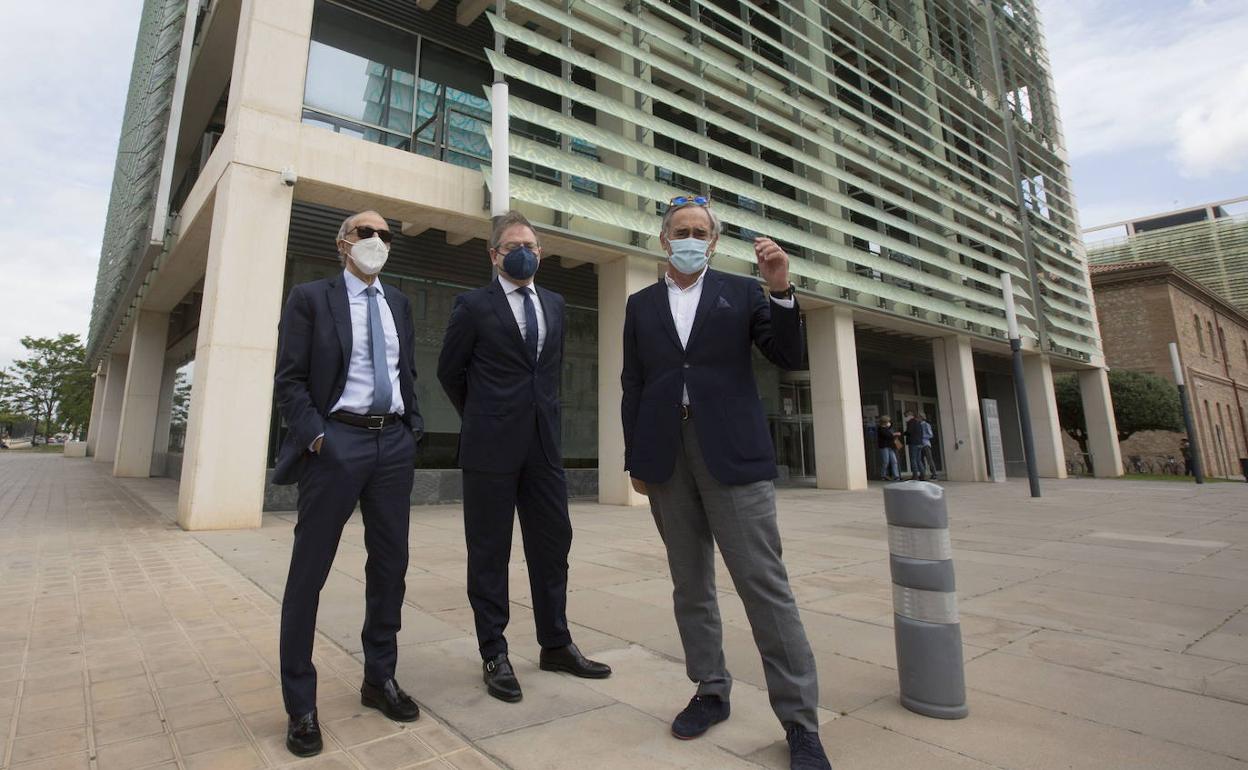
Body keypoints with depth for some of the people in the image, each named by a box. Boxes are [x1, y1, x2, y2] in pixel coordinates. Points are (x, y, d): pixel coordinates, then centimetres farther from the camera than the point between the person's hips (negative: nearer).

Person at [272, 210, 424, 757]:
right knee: (309, 572, 4)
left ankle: (379, 678, 29)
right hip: (337, 442, -4)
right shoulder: (310, 298, 2)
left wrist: (413, 426, 6)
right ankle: (300, 703, 20)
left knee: (390, 565, 11)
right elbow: (289, 381, -4)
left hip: (394, 444, 5)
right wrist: (315, 436, -14)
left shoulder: (398, 302, 15)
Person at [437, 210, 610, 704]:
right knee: (489, 552, 5)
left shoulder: (554, 304, 13)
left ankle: (555, 645, 24)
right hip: (492, 445, -4)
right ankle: (494, 654, 19)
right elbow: (449, 372, 6)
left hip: (544, 442, 5)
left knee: (552, 543, 9)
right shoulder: (473, 306, -1)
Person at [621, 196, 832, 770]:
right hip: (666, 458, 3)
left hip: (731, 454, -2)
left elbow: (789, 358, 2)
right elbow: (632, 387, 11)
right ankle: (711, 691, 26)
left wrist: (781, 290, -11)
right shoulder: (640, 305, 14)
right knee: (690, 585, 11)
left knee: (765, 585, -3)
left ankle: (799, 719, 10)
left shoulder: (741, 291, 9)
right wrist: (635, 460, 7)